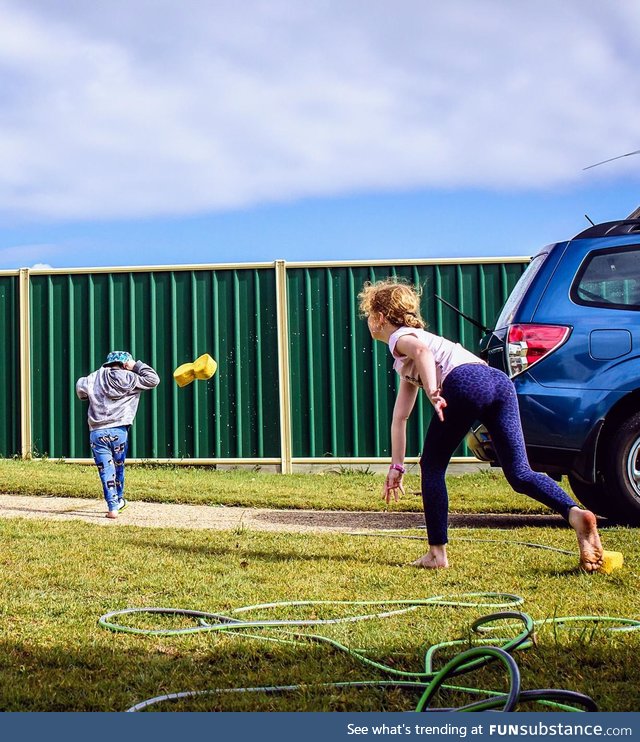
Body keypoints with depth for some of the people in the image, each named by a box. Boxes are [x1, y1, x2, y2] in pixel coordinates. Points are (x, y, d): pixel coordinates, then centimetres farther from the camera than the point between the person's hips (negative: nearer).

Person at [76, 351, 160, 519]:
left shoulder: (95, 377, 7)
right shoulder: (129, 379, -2)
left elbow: (80, 388, 20)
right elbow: (153, 380, 1)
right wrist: (136, 365, 8)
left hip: (97, 433, 1)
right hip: (119, 431, -1)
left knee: (106, 470, 1)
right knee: (118, 467, 20)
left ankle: (113, 507, -7)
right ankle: (119, 500, 36)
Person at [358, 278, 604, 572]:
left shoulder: (400, 337, 15)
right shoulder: (404, 361, 40)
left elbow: (423, 350, -12)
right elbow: (400, 418, 41)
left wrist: (433, 393, -21)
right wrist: (396, 466, 42)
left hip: (466, 383, -8)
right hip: (499, 381, 8)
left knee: (432, 467, 8)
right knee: (520, 474, 1)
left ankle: (437, 553, 8)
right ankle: (575, 514, -23)